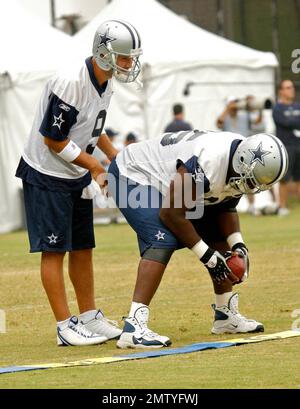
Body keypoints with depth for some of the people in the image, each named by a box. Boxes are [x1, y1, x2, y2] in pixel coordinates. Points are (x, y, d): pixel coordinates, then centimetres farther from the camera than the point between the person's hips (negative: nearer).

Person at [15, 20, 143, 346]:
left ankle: (89, 318, 20)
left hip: (78, 176, 9)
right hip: (46, 175, -9)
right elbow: (54, 140, -22)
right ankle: (65, 328, -5)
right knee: (54, 249, -6)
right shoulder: (70, 83, -25)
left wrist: (115, 156, 5)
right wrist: (95, 167, -15)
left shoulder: (104, 83, 3)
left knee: (82, 247, 12)